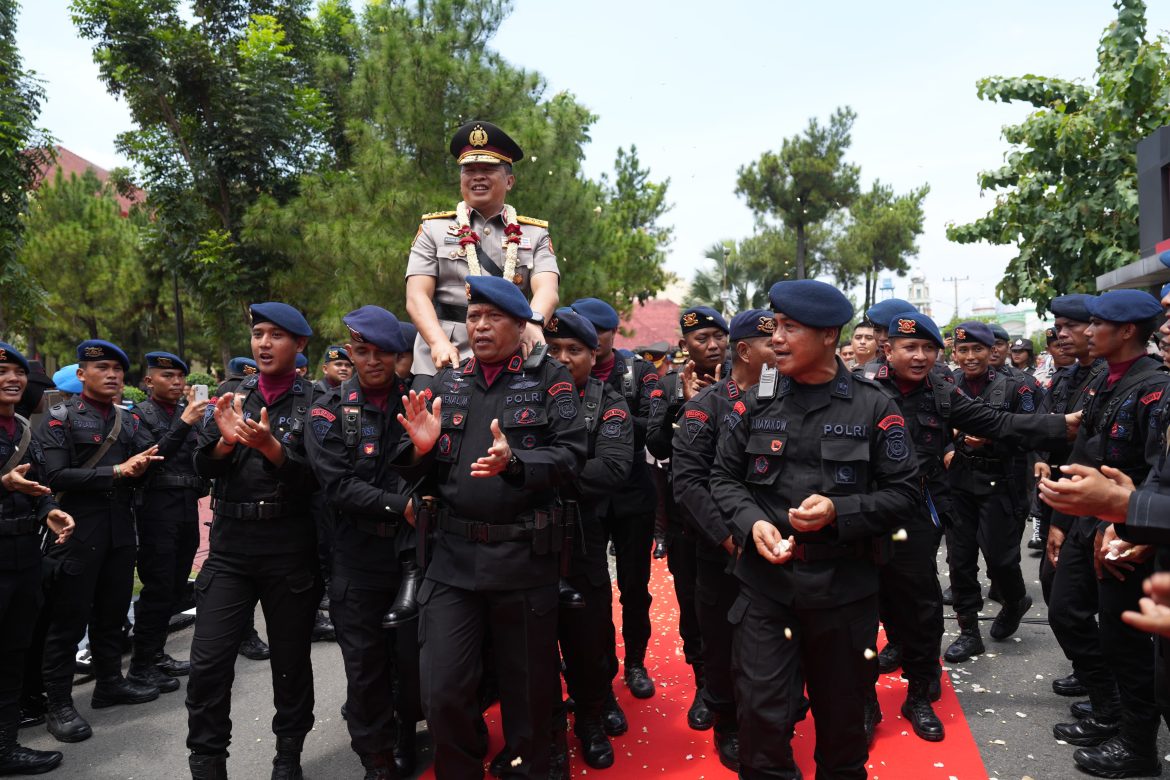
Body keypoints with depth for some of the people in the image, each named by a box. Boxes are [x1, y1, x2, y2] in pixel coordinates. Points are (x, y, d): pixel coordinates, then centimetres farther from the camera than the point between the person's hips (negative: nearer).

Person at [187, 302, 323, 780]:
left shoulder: (314, 402, -3)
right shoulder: (231, 397, 9)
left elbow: (317, 478, -11)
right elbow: (203, 468, 4)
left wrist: (270, 446, -25)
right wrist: (226, 440, -15)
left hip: (291, 550, -2)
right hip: (230, 547, 3)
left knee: (291, 660, 11)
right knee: (208, 662, 0)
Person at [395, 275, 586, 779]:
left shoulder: (550, 379, 0)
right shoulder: (446, 383, 11)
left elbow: (571, 453, -11)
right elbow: (415, 472, 11)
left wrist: (514, 463, -27)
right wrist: (421, 448, -11)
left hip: (524, 557, -2)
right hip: (453, 555, 3)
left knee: (529, 687, 12)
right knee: (443, 693, 4)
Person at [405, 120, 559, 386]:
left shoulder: (534, 233, 12)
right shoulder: (434, 228, 11)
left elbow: (547, 290, -5)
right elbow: (417, 296, 1)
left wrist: (532, 323, -29)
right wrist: (439, 342, -19)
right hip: (442, 364, 0)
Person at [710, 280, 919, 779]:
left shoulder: (873, 407, -4)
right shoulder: (756, 404, 1)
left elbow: (902, 492, -2)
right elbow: (724, 477, 6)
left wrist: (839, 512, -18)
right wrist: (752, 523, -13)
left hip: (844, 586, 0)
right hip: (765, 583, 1)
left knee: (841, 711, 18)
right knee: (761, 715, 2)